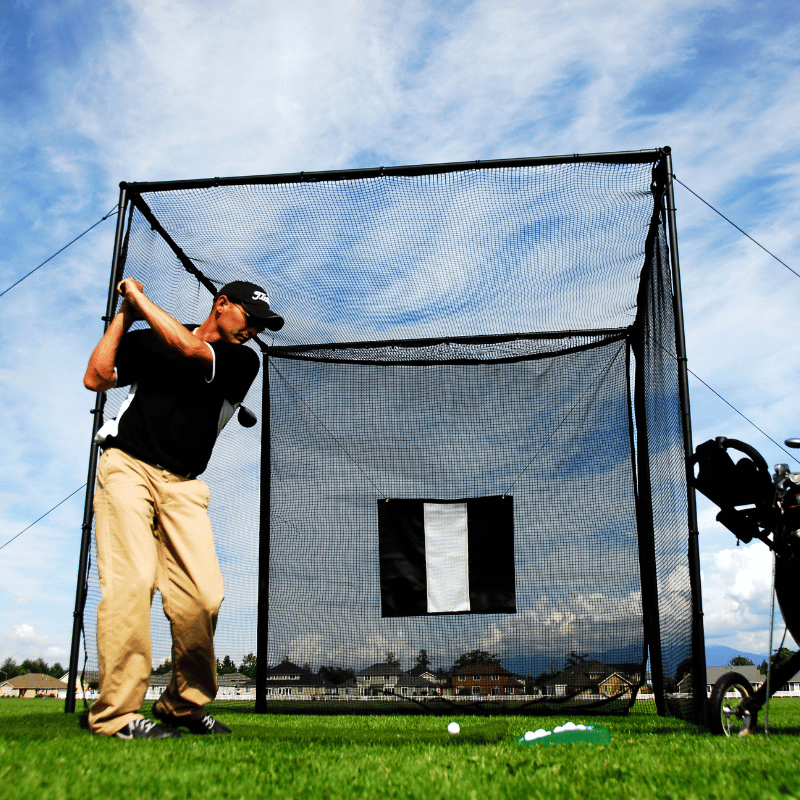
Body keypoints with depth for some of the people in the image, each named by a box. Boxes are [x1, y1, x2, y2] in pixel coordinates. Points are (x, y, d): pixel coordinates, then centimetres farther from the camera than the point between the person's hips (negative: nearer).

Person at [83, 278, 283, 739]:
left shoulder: (244, 360, 10)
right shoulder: (147, 340, 14)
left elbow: (188, 349, -7)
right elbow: (96, 378, 4)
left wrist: (140, 296, 1)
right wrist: (125, 313, 6)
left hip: (184, 485, 2)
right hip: (127, 467, -1)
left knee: (204, 594, -12)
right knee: (132, 582, -17)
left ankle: (187, 707, 7)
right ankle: (116, 715, -13)